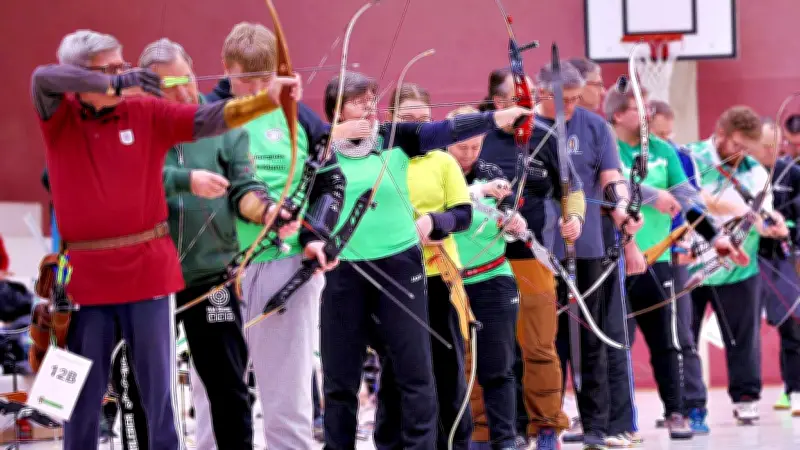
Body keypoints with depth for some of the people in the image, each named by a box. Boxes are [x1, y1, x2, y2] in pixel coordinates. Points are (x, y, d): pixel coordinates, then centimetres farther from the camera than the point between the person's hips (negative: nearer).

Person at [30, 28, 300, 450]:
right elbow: (42, 77, -18)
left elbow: (208, 119, -10)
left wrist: (266, 99, -26)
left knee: (159, 393, 3)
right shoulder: (58, 116, 1)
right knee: (81, 397, 8)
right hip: (85, 278, 0)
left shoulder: (148, 112, 1)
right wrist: (116, 85, -27)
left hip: (148, 273, 0)